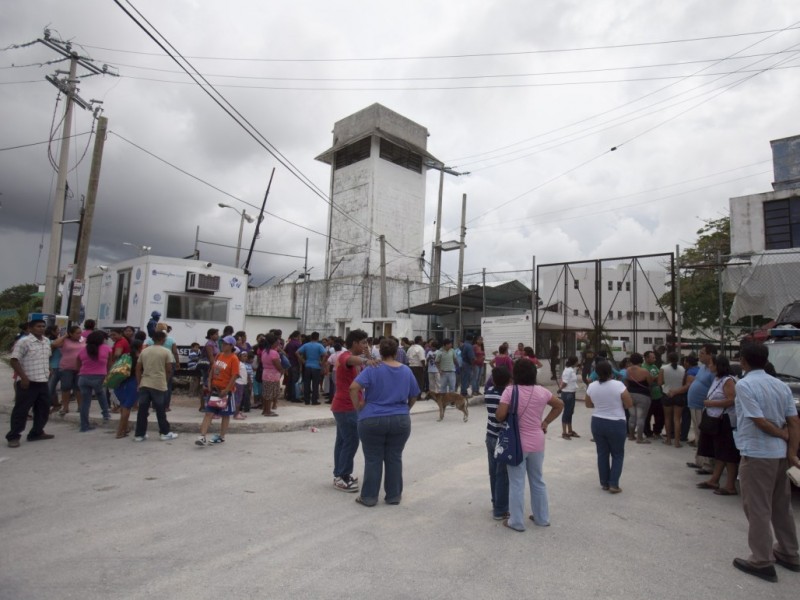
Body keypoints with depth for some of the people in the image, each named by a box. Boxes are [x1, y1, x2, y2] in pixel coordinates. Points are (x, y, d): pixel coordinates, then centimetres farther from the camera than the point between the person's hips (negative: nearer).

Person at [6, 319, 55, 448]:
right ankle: (13, 437, 10)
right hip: (28, 382, -7)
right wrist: (23, 377, -19)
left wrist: (48, 372, 14)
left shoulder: (46, 341, 10)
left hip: (43, 381, 7)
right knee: (21, 410, 0)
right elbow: (14, 361, -14)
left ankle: (36, 433, 25)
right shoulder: (23, 341, -12)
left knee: (43, 408, 13)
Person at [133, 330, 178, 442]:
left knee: (142, 410, 9)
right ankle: (165, 433, 12)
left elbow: (138, 369, 11)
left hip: (144, 384, 4)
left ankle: (139, 434, 13)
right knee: (161, 410, 4)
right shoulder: (166, 352, -5)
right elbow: (169, 370, -5)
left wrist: (138, 383, 17)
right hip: (159, 385, -4)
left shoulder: (144, 351, 10)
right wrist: (166, 380, 12)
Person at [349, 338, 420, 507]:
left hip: (372, 421, -3)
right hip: (400, 421, 3)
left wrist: (358, 407, -6)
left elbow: (353, 387, -18)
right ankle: (394, 495, 20)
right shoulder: (407, 371, 4)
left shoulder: (373, 369, -7)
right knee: (395, 459, 12)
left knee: (373, 460, 7)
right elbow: (413, 396, 12)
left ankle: (369, 497, 14)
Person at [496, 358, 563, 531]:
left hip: (517, 443, -4)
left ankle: (516, 522, 18)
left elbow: (500, 416, -21)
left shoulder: (510, 391, -16)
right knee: (538, 481, 20)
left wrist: (508, 419, 2)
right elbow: (559, 405, 12)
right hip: (537, 442, 4)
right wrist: (545, 423, 13)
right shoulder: (542, 391, -3)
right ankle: (542, 518, 33)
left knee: (516, 483, 7)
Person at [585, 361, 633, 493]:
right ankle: (613, 484, 8)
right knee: (618, 454, 12)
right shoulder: (618, 385, -16)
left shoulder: (591, 386, -4)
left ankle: (604, 483, 21)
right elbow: (629, 404, -9)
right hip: (616, 424, -3)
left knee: (602, 453, 14)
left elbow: (588, 404, 9)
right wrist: (617, 402, 9)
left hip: (597, 423, 3)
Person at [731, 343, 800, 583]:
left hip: (757, 454, -7)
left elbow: (760, 421, -17)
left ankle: (762, 562, 9)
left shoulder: (744, 385, -16)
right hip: (780, 454, 7)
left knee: (758, 509, 2)